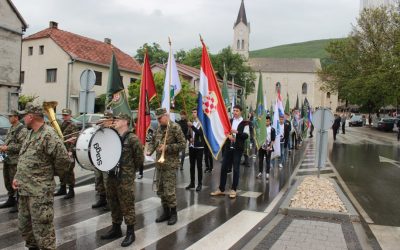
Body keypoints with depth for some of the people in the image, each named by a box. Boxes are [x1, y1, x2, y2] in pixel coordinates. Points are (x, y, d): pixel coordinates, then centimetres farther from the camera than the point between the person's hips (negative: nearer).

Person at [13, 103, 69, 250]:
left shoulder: (48, 135, -18)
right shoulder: (30, 133, 12)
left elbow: (64, 158, -23)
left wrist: (53, 173, -6)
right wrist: (17, 177, 9)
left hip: (40, 192, -10)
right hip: (24, 189, 10)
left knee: (42, 229, -1)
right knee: (24, 225, 22)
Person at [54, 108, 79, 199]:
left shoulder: (73, 126, -8)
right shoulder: (61, 125, 17)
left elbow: (74, 139, -16)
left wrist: (70, 151, -24)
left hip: (68, 152, -8)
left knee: (69, 171, -6)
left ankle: (71, 191, 2)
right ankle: (62, 189, 26)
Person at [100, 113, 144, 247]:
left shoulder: (132, 138, -12)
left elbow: (139, 158, -8)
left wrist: (129, 170, 1)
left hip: (125, 178, -7)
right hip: (111, 176, 7)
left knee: (127, 205, 2)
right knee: (114, 204, 17)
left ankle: (130, 233, 15)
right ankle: (116, 229, 33)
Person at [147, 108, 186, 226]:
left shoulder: (175, 127, -11)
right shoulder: (159, 128, 10)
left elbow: (183, 144, -13)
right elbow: (153, 141, 18)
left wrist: (167, 147, -19)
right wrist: (149, 151, -2)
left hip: (170, 164, -7)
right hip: (159, 163, 8)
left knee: (169, 190, -5)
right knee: (160, 190, 12)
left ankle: (173, 213, 12)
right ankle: (166, 212, 26)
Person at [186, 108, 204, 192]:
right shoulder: (191, 123, 11)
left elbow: (200, 133, -21)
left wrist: (192, 126, -27)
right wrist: (190, 138, -2)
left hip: (199, 147, -6)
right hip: (191, 146, 6)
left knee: (199, 166, -1)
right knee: (192, 165, 11)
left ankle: (199, 184, 5)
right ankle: (192, 183, 21)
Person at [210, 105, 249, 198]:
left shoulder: (244, 123, -2)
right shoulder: (229, 121, 13)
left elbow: (246, 135, -9)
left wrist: (237, 132, -23)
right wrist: (228, 135, -10)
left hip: (238, 148, -4)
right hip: (228, 147, 4)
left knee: (236, 169, 2)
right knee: (224, 168, 5)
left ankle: (233, 190, 14)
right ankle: (221, 189, 15)